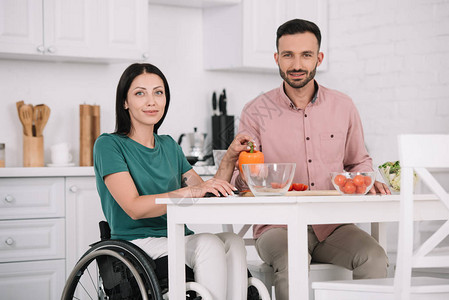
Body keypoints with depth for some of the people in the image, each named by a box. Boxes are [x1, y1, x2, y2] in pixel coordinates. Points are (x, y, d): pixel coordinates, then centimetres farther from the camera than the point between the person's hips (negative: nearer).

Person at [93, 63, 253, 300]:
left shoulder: (169, 146, 20)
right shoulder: (109, 145, -1)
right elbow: (134, 208, -15)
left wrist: (230, 157, 2)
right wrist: (190, 191, -26)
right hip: (137, 243, -6)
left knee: (232, 241, -26)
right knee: (208, 243, -32)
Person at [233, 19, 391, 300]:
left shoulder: (343, 106, 9)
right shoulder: (256, 112, 2)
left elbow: (359, 161, 23)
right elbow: (240, 180, 3)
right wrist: (247, 176, -22)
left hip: (332, 224, 2)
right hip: (277, 225, -2)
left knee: (374, 258, -27)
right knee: (292, 262, -35)